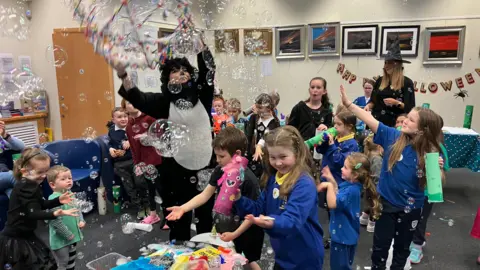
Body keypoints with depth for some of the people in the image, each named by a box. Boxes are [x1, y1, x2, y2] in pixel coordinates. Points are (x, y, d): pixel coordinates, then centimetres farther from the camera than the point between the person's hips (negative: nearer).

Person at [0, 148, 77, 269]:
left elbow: (41, 204, 14)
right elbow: (32, 213, -32)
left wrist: (58, 200, -2)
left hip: (24, 235, 10)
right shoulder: (24, 187, -25)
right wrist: (54, 214, -46)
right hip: (14, 240, -10)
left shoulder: (30, 185, 6)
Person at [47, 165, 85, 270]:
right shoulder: (54, 199, -25)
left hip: (73, 236, 8)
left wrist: (81, 220, -1)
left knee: (71, 261, 24)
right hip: (61, 239, -8)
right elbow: (55, 221, -28)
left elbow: (77, 209, 15)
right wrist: (68, 235, -20)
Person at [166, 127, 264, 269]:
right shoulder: (220, 171, -8)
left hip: (245, 232, -6)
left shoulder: (248, 179, -28)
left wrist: (235, 234, -20)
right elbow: (205, 195, -3)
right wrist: (183, 208, -15)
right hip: (225, 228, 6)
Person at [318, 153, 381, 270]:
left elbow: (333, 204, -36)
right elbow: (338, 195, 16)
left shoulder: (352, 190, -29)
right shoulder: (349, 184, 0)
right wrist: (331, 179, 7)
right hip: (344, 233, 10)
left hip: (343, 235, -10)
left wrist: (329, 185, -36)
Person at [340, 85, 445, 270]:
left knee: (402, 247, 21)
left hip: (410, 208, 0)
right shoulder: (393, 136, -13)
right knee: (380, 246, 15)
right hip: (387, 202, 0)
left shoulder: (430, 153, -15)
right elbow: (371, 120, -18)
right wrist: (348, 104, -25)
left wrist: (438, 169, -27)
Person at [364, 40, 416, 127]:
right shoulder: (380, 81, 9)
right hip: (377, 121, 4)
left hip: (395, 123, -4)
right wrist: (369, 105, -5)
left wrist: (396, 103, -19)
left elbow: (410, 107, -4)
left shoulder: (407, 83, -3)